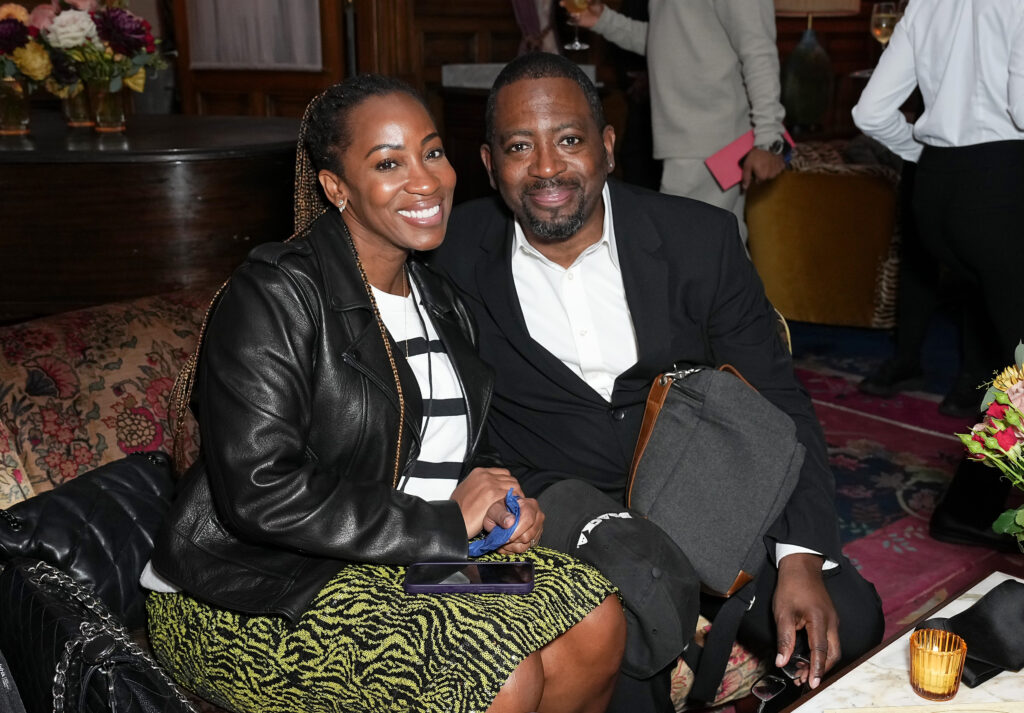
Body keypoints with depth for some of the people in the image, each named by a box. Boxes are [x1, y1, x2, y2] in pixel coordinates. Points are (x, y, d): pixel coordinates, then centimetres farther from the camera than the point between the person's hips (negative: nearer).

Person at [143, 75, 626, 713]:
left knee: (597, 625, -9)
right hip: (255, 599, -7)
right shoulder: (275, 295, -15)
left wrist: (498, 502, -3)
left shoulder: (441, 305, 11)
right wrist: (445, 524, -19)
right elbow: (262, 491, -24)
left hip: (416, 558, 8)